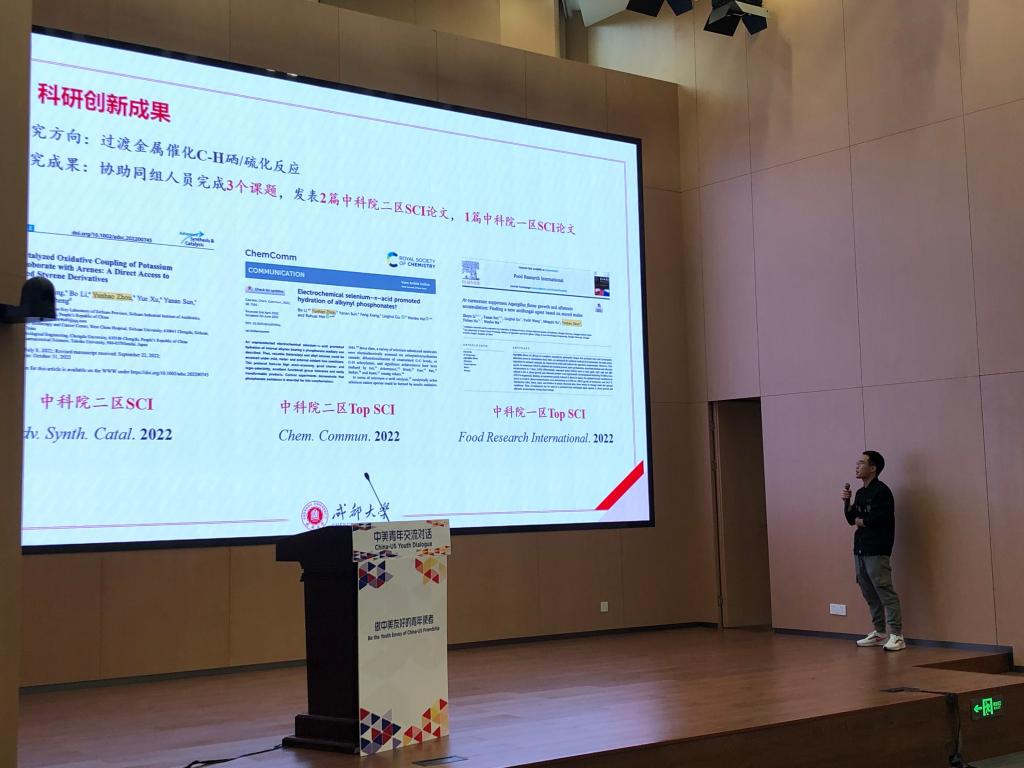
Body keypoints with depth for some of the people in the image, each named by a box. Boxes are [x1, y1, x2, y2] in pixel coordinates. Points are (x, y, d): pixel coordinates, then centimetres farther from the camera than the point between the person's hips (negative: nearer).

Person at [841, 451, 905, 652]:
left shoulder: (881, 491, -9)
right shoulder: (861, 493, 18)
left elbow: (876, 519, -19)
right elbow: (851, 518, 17)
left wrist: (860, 521, -1)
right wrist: (846, 501, 2)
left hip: (876, 550, -9)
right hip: (860, 549, 9)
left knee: (885, 592, -11)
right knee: (869, 594, 12)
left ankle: (896, 635, -10)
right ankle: (879, 633, 20)